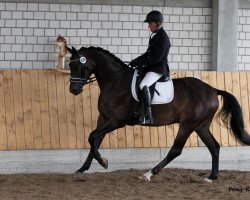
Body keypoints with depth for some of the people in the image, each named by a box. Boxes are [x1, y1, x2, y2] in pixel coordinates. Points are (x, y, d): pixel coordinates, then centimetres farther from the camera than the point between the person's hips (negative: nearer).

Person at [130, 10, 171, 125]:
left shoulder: (163, 38, -15)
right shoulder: (154, 36, 15)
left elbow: (157, 57, -21)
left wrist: (140, 63, -19)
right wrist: (135, 61, 8)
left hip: (159, 68, -11)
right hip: (151, 67, 11)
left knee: (143, 85, -33)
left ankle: (148, 116, -35)